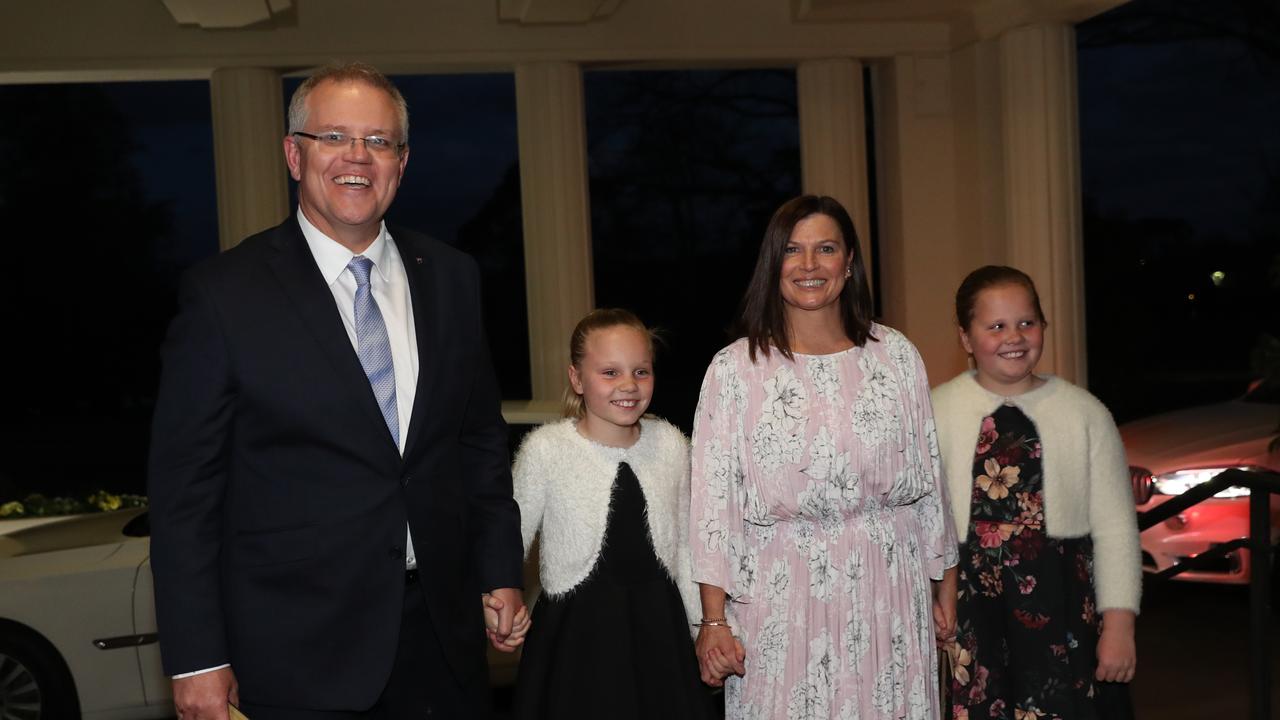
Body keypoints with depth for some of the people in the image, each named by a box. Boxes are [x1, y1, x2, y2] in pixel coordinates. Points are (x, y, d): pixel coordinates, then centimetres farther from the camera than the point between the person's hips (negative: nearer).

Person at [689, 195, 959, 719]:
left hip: (885, 594, 2)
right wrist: (713, 620, -7)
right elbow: (713, 500, -4)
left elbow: (926, 479, 9)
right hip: (780, 600, -2)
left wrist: (944, 583, 11)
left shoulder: (896, 356, 3)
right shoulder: (734, 368, -3)